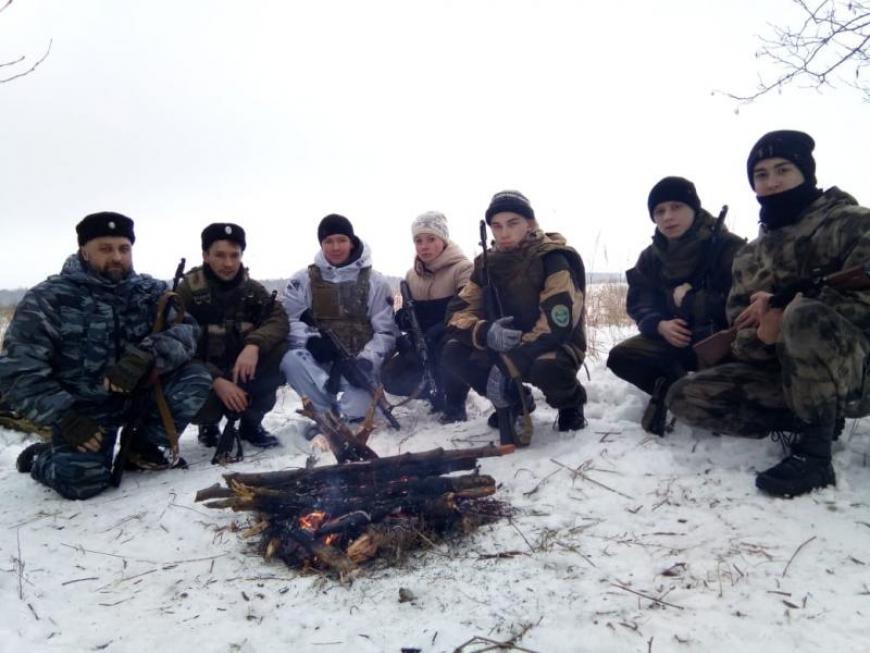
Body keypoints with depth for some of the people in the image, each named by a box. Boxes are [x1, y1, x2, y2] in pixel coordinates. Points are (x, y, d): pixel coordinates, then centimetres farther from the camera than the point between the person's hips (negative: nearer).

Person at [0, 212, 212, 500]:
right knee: (82, 480, -25)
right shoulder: (46, 299, -11)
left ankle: (143, 446, 4)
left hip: (139, 394, 3)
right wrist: (64, 416, -23)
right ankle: (41, 457, 14)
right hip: (83, 408, -3)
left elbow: (185, 331, -16)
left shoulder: (150, 291, -2)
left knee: (196, 378, -21)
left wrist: (145, 355, -34)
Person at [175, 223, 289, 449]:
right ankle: (209, 423, 6)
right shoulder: (187, 291, -9)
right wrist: (217, 381, -30)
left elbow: (279, 319, -14)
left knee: (281, 350, -24)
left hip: (244, 373, 2)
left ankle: (250, 421, -3)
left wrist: (254, 345, -35)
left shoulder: (253, 289, 1)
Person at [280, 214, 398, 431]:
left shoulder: (375, 282, 1)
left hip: (357, 364, -2)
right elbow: (288, 321, -2)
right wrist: (310, 340, -23)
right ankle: (328, 414, -14)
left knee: (357, 411, -27)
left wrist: (367, 361, -19)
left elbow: (386, 331, -2)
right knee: (291, 360, -31)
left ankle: (347, 415, 8)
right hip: (319, 361, 2)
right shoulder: (303, 280, 4)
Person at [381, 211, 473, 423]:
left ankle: (455, 403, -16)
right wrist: (403, 319, -9)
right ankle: (439, 390, 13)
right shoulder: (411, 275, 8)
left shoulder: (462, 268, -12)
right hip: (423, 347, 6)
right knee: (392, 377, -11)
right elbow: (407, 314, 15)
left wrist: (437, 331, -39)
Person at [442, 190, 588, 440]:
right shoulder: (487, 263, -1)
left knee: (546, 369, -39)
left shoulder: (552, 259, -18)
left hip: (556, 345, -5)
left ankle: (570, 404, -1)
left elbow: (558, 322, -28)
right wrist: (486, 333, -30)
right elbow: (459, 312, -6)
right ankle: (513, 401, 7)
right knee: (452, 352, -14)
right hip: (504, 347, 5)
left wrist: (509, 362, -34)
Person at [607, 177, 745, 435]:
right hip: (675, 338, 5)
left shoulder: (728, 247, -14)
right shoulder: (650, 257, 5)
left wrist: (689, 300, -19)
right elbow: (638, 304, 3)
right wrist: (660, 325, -19)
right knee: (620, 357, -14)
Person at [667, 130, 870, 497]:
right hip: (783, 371, 6)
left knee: (804, 315, -37)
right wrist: (762, 330, -18)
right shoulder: (750, 257, 13)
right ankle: (818, 420, -4)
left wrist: (785, 314, -21)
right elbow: (742, 329, 5)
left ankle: (814, 448, -21)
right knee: (685, 397, -9)